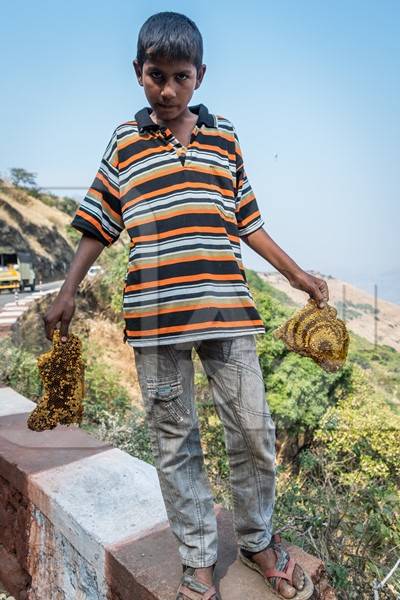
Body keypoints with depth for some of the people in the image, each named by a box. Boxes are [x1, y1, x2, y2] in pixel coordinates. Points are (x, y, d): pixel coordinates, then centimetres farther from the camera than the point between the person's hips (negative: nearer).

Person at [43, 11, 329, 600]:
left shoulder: (225, 137, 12)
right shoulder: (124, 142, 9)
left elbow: (247, 220, 15)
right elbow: (99, 225, 11)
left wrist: (297, 273, 14)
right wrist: (68, 291, 6)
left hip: (226, 309, 1)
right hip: (154, 316, 0)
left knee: (254, 432, 5)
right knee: (174, 442, 8)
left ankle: (257, 541, 32)